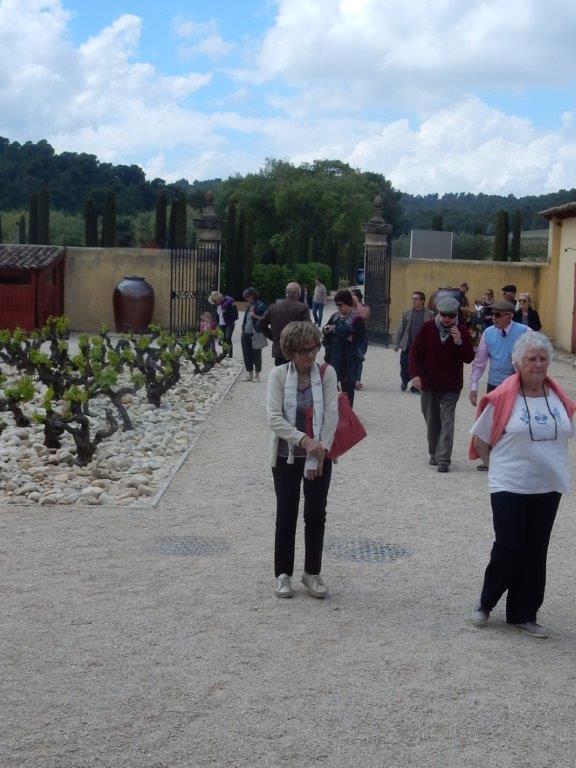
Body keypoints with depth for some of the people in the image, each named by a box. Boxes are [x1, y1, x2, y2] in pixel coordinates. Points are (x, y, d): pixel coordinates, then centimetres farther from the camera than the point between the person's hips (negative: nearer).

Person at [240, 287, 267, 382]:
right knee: (247, 355, 8)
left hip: (255, 335, -7)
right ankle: (249, 374, 16)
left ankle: (257, 375, 10)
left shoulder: (261, 306, -7)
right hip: (246, 334, 7)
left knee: (256, 355, 1)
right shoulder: (249, 306, 15)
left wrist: (255, 316, -22)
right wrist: (242, 333, 17)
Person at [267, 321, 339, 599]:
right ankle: (283, 574, 21)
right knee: (286, 515, 7)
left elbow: (331, 415, -9)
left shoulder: (327, 373, -6)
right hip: (286, 456, -1)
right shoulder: (278, 375, -9)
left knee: (316, 515, 6)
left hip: (319, 456, 1)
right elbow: (275, 419, -15)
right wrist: (304, 440, -26)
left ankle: (312, 573, 21)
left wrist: (318, 455, -15)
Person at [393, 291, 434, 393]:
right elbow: (400, 329, 8)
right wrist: (396, 343, 4)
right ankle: (405, 381, 35)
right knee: (404, 367, 6)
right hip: (407, 346, 2)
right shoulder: (407, 313, 6)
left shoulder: (429, 314, 0)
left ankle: (415, 387, 17)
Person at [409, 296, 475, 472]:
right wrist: (415, 374, -11)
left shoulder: (461, 331, -3)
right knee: (432, 421, 13)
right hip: (428, 384, 2)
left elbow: (469, 358, -6)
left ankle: (444, 459, -11)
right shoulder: (428, 328, -1)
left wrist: (459, 342, -22)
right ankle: (434, 453, 29)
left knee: (447, 422, -9)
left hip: (451, 387, -2)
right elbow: (414, 352, 0)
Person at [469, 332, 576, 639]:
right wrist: (501, 467, 0)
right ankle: (486, 603, 21)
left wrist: (550, 465, 10)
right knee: (508, 548, -4)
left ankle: (523, 614, 22)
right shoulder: (502, 398, -12)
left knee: (535, 552, 10)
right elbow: (480, 439, -2)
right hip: (510, 487, -4)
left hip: (548, 487, 4)